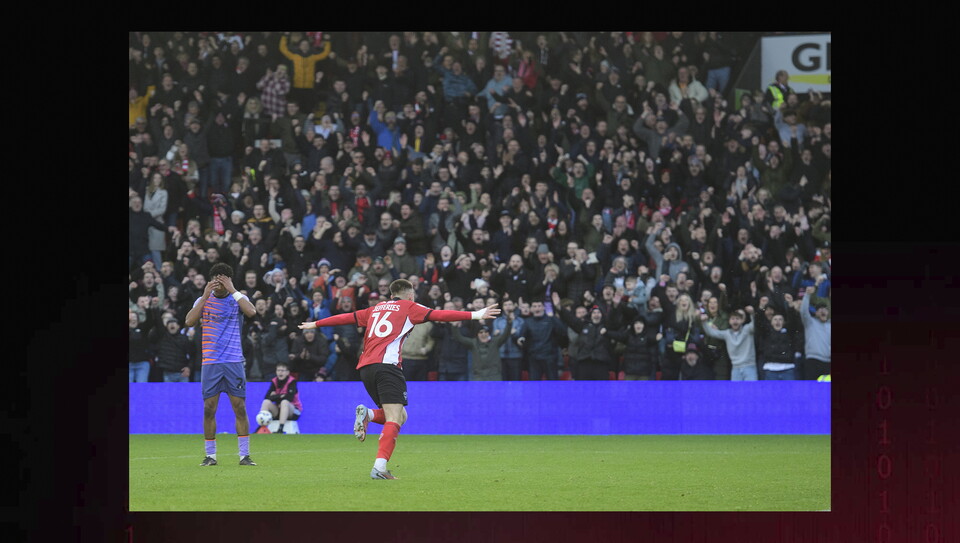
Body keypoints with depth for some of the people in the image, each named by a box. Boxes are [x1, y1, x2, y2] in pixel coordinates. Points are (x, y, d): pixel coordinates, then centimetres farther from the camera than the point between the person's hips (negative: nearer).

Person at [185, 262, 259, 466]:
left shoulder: (238, 299, 4)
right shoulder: (204, 300, 7)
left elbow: (251, 312, -18)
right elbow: (190, 321, -9)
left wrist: (233, 290, -17)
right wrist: (205, 296, -14)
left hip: (234, 361, -1)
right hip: (210, 362, 1)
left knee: (240, 408, -5)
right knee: (209, 409, -1)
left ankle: (244, 455, -1)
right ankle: (210, 455, 8)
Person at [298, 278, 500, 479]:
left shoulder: (376, 309, 26)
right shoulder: (409, 307, 11)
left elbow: (345, 317, 31)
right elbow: (439, 315, 1)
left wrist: (315, 324, 44)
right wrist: (475, 315, -1)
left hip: (365, 367, 6)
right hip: (387, 364, -6)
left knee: (400, 416, 17)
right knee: (394, 420, -11)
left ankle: (367, 414, -10)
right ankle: (380, 467, -27)